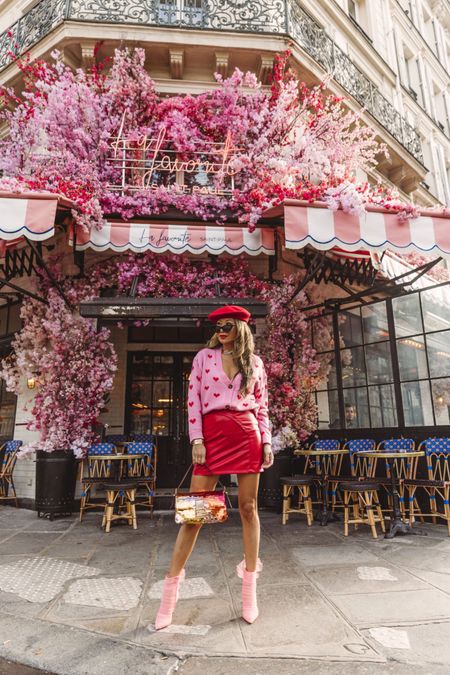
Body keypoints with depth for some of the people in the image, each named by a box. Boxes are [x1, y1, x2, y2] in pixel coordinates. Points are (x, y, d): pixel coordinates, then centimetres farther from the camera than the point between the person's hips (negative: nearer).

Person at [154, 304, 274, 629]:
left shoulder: (255, 363, 11)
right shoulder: (204, 356, 8)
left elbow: (261, 407, 12)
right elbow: (193, 400, 2)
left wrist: (267, 442, 5)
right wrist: (196, 440, -6)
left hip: (248, 435, 1)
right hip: (211, 434, -1)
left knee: (249, 507, 7)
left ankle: (250, 587, 21)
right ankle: (171, 584, 13)